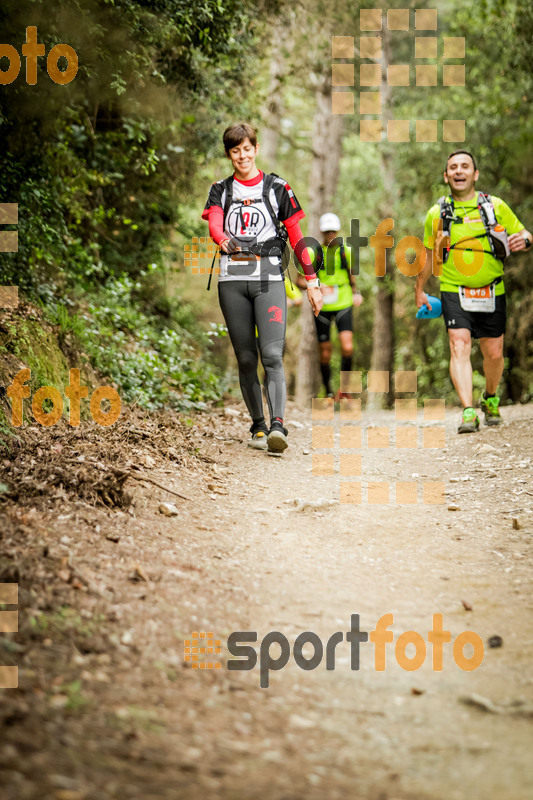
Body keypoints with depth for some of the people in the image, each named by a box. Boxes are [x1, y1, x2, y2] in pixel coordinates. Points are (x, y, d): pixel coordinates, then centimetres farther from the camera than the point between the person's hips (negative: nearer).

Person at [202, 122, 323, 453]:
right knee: (246, 358, 4)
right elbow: (214, 224, -6)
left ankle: (278, 426, -26)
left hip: (269, 277, -2)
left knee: (272, 354, -16)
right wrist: (224, 239, -30)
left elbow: (296, 236, 9)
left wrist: (312, 281, 6)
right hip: (232, 279, 2)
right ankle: (258, 426, 14)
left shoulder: (277, 187, 9)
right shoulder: (221, 190, 14)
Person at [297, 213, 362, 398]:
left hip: (343, 306, 1)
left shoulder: (346, 251, 0)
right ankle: (328, 392, 24)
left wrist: (356, 292, 2)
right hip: (322, 308, -1)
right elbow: (300, 281, -5)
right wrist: (318, 286, -23)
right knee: (325, 353, 5)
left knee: (347, 348, -17)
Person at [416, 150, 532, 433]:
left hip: (492, 293, 1)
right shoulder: (436, 213, 4)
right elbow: (429, 253, 18)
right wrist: (419, 288, 23)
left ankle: (490, 399, 35)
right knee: (459, 347, -18)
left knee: (494, 353, 7)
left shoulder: (496, 207, 1)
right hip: (454, 291, -1)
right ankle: (468, 412, -24)